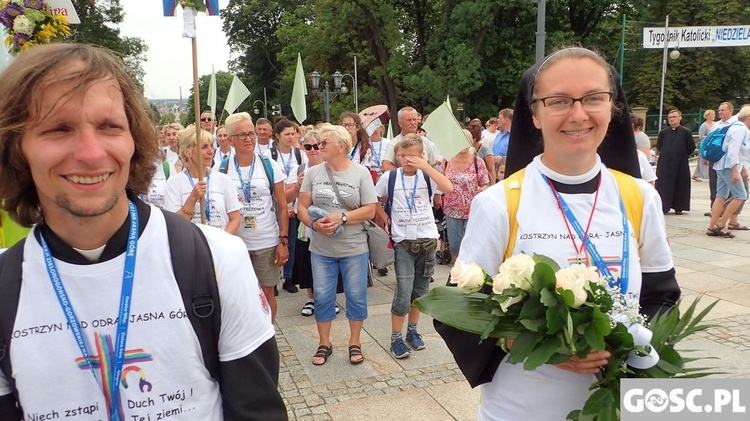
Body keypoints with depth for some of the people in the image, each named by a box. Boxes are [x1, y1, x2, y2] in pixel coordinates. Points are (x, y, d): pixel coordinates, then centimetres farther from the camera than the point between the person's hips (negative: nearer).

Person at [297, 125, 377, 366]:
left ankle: (355, 343, 27)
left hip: (354, 248, -2)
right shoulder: (313, 173, 2)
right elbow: (302, 207, 1)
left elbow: (370, 211, -8)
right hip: (321, 249, 2)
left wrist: (342, 217, -20)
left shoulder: (361, 173, -5)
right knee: (322, 296, 9)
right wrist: (314, 224, -19)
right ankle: (324, 343, 27)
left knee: (356, 296, 8)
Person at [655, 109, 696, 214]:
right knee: (664, 185, -1)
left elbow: (691, 147, 3)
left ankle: (678, 208, 13)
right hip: (665, 163, 2)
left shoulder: (686, 132, -1)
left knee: (680, 186, 4)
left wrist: (682, 156, 6)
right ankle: (664, 207, 4)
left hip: (681, 164, -2)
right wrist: (667, 154, 11)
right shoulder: (663, 132, 6)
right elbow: (658, 147, 16)